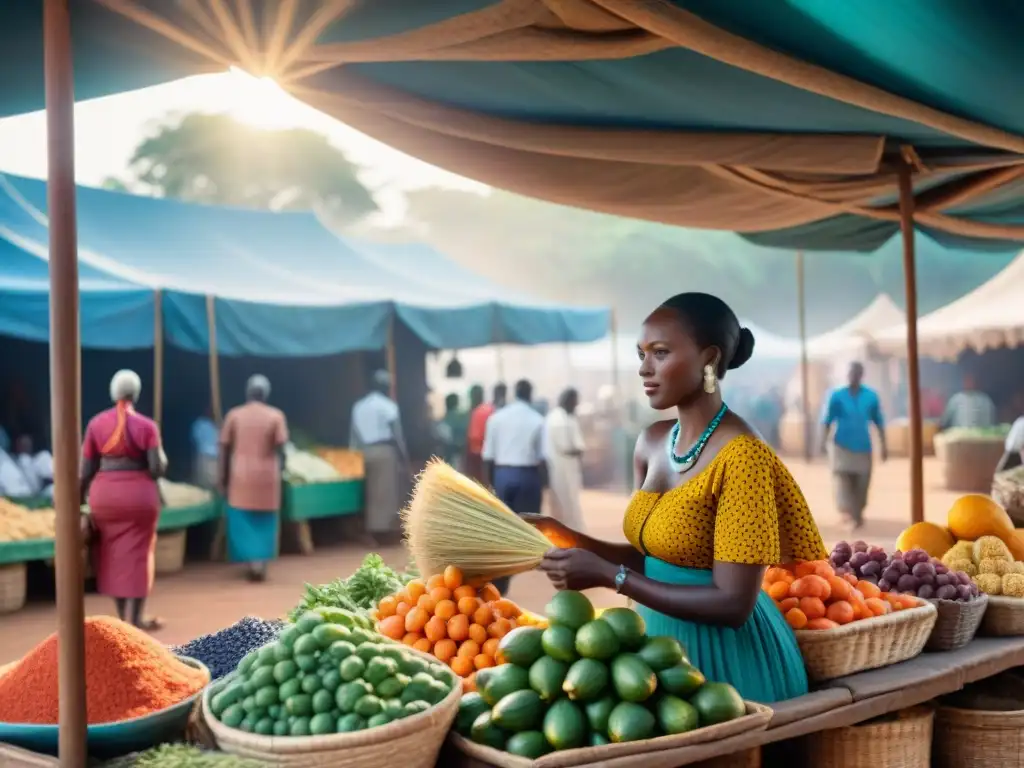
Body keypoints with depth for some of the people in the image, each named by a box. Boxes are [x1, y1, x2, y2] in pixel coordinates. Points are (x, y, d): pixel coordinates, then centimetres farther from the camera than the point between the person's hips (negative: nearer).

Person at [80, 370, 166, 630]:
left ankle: (122, 616, 21)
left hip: (104, 494, 3)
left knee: (112, 554, 14)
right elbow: (158, 468, -11)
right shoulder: (146, 425, -7)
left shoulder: (96, 423, 1)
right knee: (137, 554, 7)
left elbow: (86, 469, 1)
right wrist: (160, 455, 10)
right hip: (139, 494, -3)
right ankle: (136, 617, 10)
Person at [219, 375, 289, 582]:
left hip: (241, 476, 0)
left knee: (242, 522, 10)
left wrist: (222, 477, 7)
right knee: (264, 522, 13)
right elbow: (280, 449, -7)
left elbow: (224, 449, 0)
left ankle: (252, 561, 1)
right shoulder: (276, 416, -3)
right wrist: (280, 468, 9)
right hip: (266, 476, 0)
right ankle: (261, 563, 10)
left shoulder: (234, 415, 0)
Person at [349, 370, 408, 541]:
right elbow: (397, 435, -7)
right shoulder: (389, 406, -5)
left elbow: (353, 435, 10)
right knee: (386, 491, 0)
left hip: (364, 452, 5)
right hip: (385, 450, -5)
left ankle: (372, 527, 10)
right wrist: (405, 459, -3)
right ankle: (384, 526, 0)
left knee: (371, 492, 10)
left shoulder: (358, 406, 12)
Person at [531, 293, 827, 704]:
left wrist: (607, 575, -24)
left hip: (726, 653, -7)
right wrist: (567, 537, -5)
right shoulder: (652, 442, 1)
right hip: (660, 638, 7)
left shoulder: (741, 456, -22)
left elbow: (732, 605, -23)